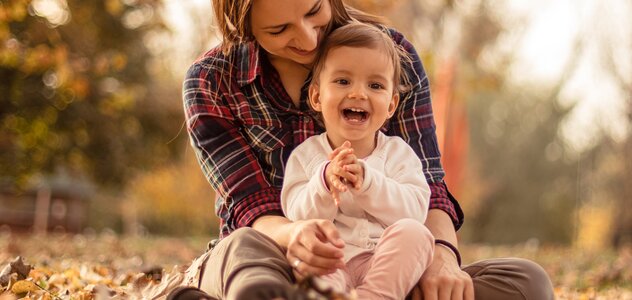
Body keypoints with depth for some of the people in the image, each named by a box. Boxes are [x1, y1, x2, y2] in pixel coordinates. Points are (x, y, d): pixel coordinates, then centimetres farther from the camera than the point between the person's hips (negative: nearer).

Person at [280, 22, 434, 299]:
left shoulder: (399, 153, 12)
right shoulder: (304, 155, 11)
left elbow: (415, 210, -4)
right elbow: (298, 219, -2)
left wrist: (367, 182, -19)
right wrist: (325, 183, -21)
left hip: (386, 264, 2)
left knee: (413, 232, -29)